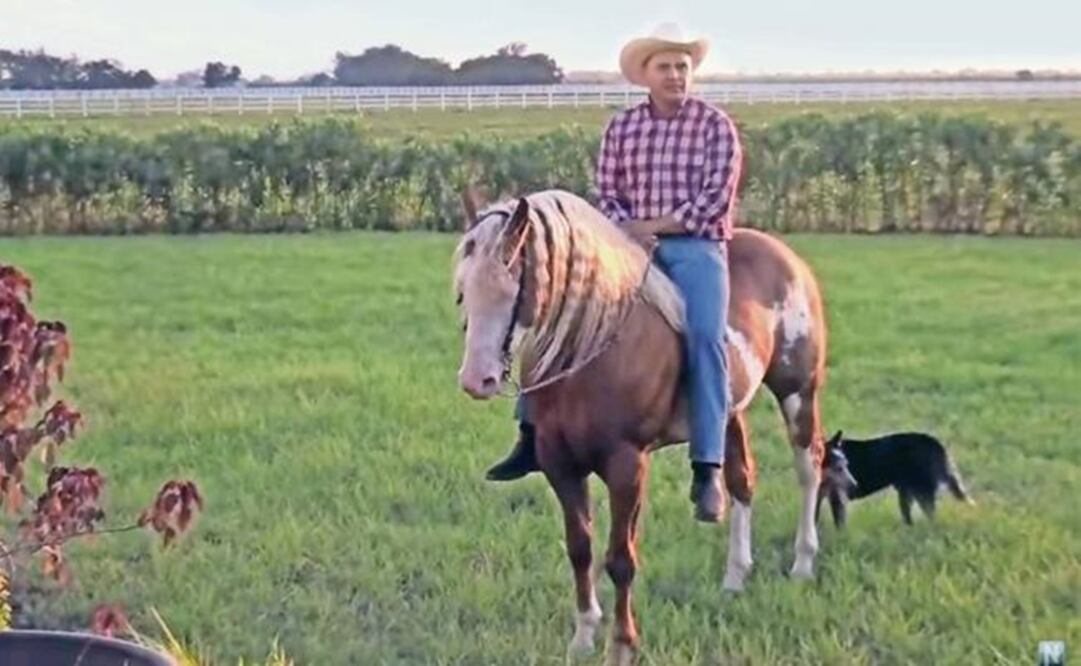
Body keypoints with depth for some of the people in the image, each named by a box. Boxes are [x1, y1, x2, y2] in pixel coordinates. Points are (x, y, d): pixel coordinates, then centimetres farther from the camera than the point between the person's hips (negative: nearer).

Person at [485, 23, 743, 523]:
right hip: (631, 244, 4)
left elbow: (715, 199, -6)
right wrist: (627, 233, -9)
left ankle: (708, 470, -27)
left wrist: (650, 225, -10)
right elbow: (606, 194, 11)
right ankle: (533, 433, -4)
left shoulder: (716, 125, 2)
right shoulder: (621, 127, 12)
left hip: (696, 246, -4)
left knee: (705, 336, -28)